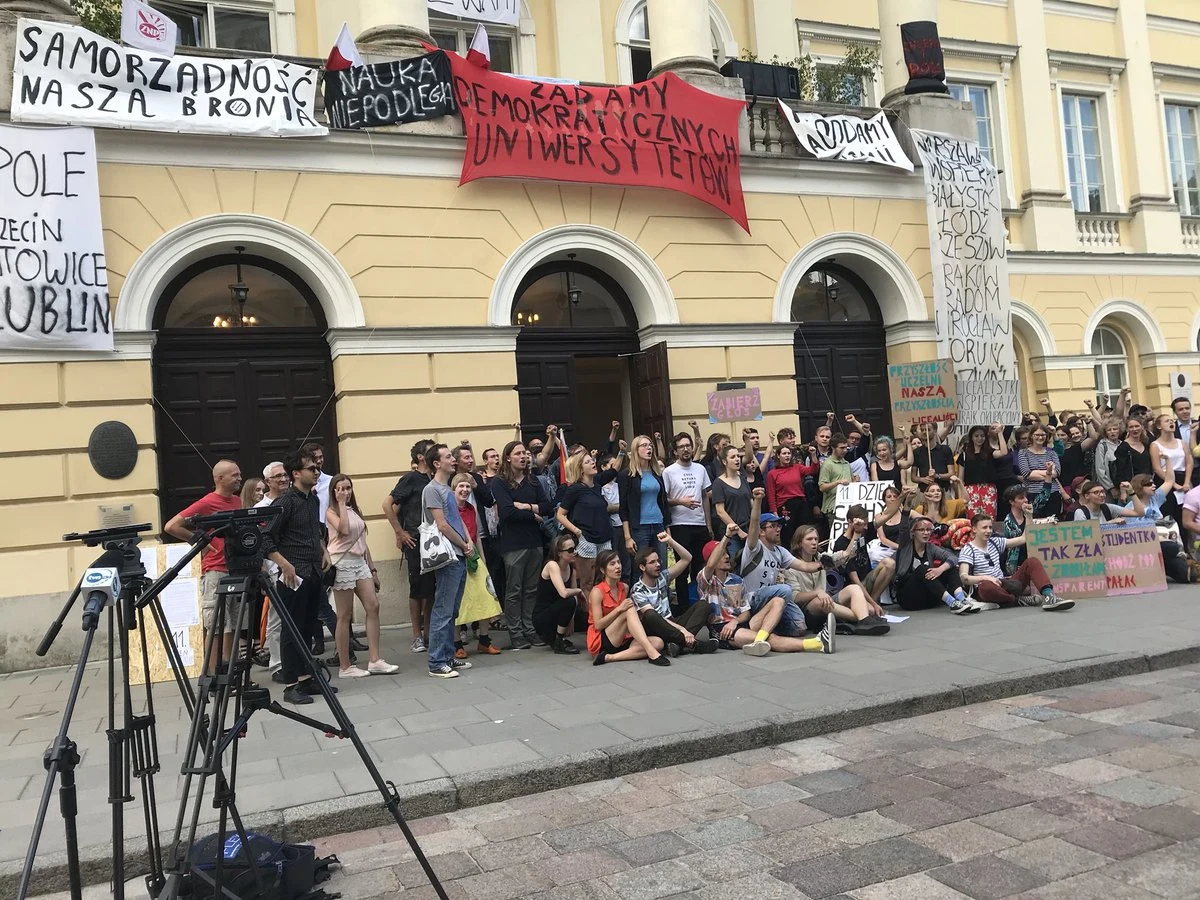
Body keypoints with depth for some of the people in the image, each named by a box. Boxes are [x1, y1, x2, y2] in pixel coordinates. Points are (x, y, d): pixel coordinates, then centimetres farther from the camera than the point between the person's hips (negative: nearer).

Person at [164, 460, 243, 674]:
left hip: (237, 571, 7)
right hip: (216, 572, -7)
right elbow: (171, 526, -12)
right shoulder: (207, 503, -10)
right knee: (216, 627, -5)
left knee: (231, 625, 11)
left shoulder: (237, 501, 11)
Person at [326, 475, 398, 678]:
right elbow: (344, 529, -25)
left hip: (360, 562, 7)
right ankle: (345, 667, 5)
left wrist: (372, 569, 16)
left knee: (373, 606, -3)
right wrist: (342, 504, -15)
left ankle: (374, 660, -1)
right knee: (345, 615, -2)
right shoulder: (331, 512, -3)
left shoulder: (355, 511, 16)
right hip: (342, 562, -7)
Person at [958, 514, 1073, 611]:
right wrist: (986, 577, -29)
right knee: (986, 586, -43)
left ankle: (1049, 596, -31)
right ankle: (1019, 600, -20)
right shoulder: (967, 550, -5)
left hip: (1004, 584, 7)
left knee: (1032, 561, -8)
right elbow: (963, 577, -17)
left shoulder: (994, 542, 15)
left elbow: (1023, 539, 14)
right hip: (987, 592, -7)